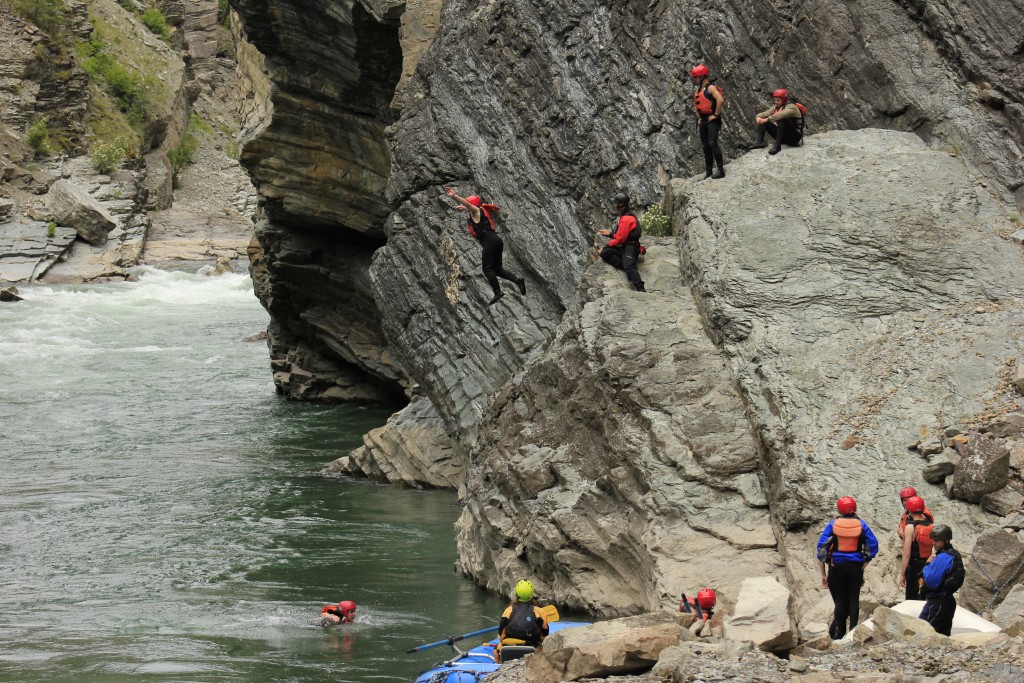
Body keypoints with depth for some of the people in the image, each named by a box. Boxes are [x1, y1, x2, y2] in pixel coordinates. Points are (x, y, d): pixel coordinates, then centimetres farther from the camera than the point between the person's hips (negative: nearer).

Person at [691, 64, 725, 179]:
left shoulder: (711, 88, -11)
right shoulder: (698, 90, 17)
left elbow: (720, 100, -26)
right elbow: (696, 105, 32)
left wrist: (716, 115, -20)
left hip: (712, 120, -9)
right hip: (703, 121, 9)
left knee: (712, 144, -19)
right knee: (705, 147, 8)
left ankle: (721, 170, -18)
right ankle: (708, 172, 12)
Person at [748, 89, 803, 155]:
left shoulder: (791, 107, -13)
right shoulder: (775, 108, 10)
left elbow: (782, 115, -34)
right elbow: (763, 114, 4)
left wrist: (768, 119, -32)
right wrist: (758, 117, -19)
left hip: (794, 137, -7)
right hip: (783, 137, 7)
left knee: (781, 120, -34)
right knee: (762, 121, 1)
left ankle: (777, 146, -39)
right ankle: (759, 141, -18)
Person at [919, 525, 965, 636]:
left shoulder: (943, 558, -20)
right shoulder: (955, 555, 11)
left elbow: (931, 582, -22)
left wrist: (928, 564, -9)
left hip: (937, 603, -10)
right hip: (948, 601, 10)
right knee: (943, 635, 14)